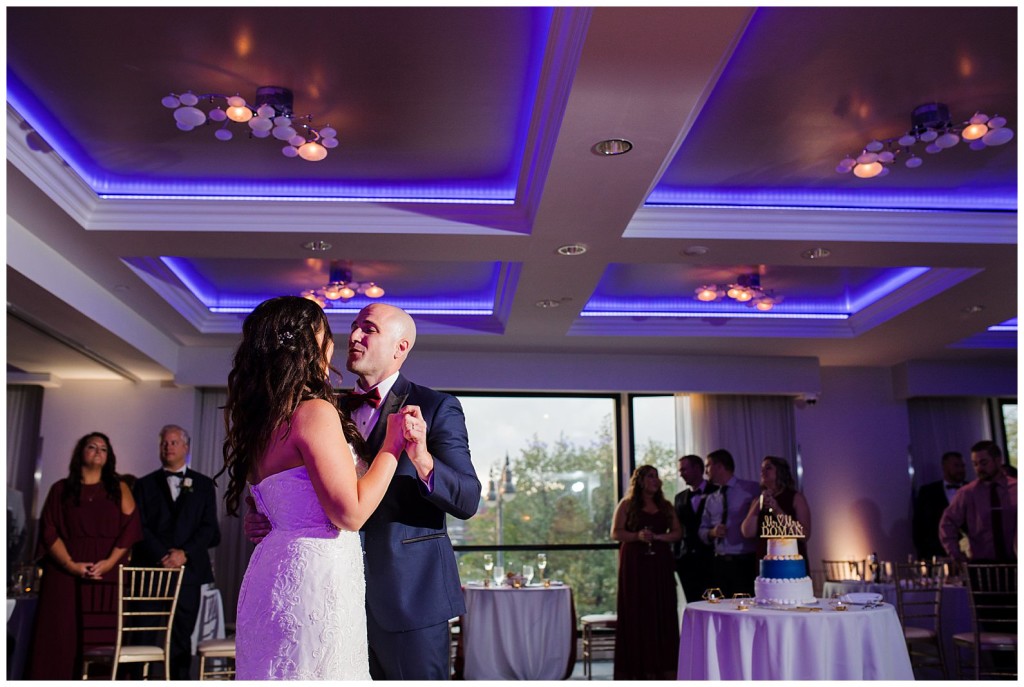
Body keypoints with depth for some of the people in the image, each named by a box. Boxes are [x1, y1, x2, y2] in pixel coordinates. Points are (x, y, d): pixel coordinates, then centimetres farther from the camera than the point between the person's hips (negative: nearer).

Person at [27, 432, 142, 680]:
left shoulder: (118, 489, 13)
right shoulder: (61, 489, 12)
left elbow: (131, 527, 2)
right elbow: (49, 530, 2)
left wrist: (110, 561, -12)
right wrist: (70, 564, -12)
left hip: (108, 573, 0)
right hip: (65, 573, 0)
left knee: (103, 636, -5)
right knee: (62, 635, -4)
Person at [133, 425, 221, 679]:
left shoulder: (203, 485, 12)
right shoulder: (145, 484, 12)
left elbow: (209, 528, 4)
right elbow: (139, 527, 1)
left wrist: (185, 553, -11)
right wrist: (162, 556, -12)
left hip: (188, 571, 0)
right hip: (150, 570, 0)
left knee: (181, 638, 2)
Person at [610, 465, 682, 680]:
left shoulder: (665, 506, 14)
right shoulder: (627, 505, 4)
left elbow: (678, 532, 8)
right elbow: (616, 533, -2)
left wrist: (658, 537, -9)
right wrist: (637, 536, -18)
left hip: (661, 565, 4)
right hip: (635, 564, -3)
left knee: (662, 612, 0)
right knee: (636, 613, -5)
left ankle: (661, 667, 5)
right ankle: (637, 667, -1)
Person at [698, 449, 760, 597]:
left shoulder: (751, 489, 0)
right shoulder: (711, 499, 15)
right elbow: (702, 531, 19)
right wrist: (712, 532, -3)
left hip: (745, 563, -5)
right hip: (720, 563, 5)